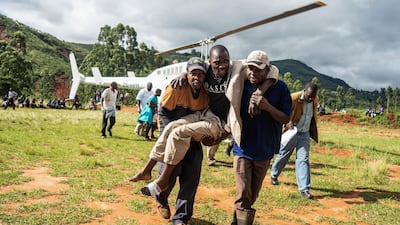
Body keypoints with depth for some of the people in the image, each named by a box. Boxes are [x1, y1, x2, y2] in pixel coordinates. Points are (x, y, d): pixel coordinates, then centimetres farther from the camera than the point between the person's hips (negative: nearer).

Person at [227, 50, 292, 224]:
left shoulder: (280, 88, -10)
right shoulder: (240, 86, -9)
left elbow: (286, 119, -8)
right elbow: (232, 110, 5)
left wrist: (268, 107, -24)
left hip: (265, 149, 1)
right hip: (242, 147, -1)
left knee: (252, 195, 16)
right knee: (243, 196, -6)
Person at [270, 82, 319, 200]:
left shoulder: (315, 101, 1)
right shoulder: (293, 98, -19)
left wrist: (313, 132, 18)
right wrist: (288, 123, -30)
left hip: (304, 134, 4)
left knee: (304, 159, -2)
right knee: (283, 155, 11)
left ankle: (304, 188, -2)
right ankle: (274, 175, 37)